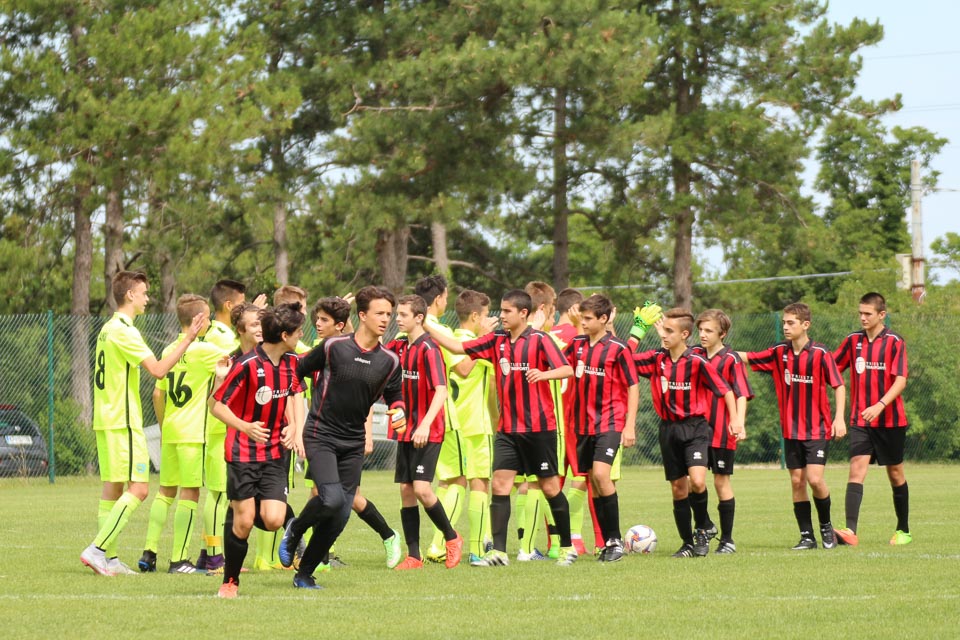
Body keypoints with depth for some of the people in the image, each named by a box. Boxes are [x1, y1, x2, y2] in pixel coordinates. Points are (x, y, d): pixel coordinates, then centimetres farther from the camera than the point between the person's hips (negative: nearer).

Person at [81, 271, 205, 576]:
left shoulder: (108, 329, 16)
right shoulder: (124, 331, -15)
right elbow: (158, 369, -21)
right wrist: (188, 339, -19)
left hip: (106, 420, 10)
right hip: (123, 421, -10)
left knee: (113, 487, 10)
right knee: (138, 488, -11)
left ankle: (108, 558, 9)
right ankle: (97, 549, -15)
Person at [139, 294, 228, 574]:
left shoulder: (170, 350, 10)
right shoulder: (203, 350, -11)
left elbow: (158, 394, 13)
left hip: (169, 432, 7)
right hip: (193, 433, -7)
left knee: (166, 490, 13)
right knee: (190, 493, -3)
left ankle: (149, 551, 10)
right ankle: (179, 559, -4)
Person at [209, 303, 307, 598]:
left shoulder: (291, 362, 3)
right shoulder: (247, 365, -16)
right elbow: (217, 404, -13)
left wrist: (295, 428, 4)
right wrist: (245, 427, -29)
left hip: (275, 453, 5)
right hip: (243, 452, -5)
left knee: (273, 520, -11)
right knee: (243, 521, -7)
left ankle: (237, 511, 23)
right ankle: (230, 581, 12)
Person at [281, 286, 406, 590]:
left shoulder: (390, 361, 2)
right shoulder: (333, 347, -7)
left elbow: (394, 396, 15)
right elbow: (298, 371, 5)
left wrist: (399, 411, -8)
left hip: (353, 442, 4)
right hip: (320, 435, -4)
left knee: (341, 516, 0)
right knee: (332, 498, -23)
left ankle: (305, 573, 15)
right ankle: (295, 531, 8)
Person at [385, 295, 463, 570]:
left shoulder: (428, 349, -14)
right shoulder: (399, 347, 8)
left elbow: (441, 391, -22)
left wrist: (425, 425, -32)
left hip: (428, 432, -7)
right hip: (405, 431, 7)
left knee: (421, 488, -15)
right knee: (405, 490, 4)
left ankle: (452, 537, 6)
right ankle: (413, 556, 8)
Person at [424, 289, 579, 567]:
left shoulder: (539, 340, -9)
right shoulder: (497, 341, 8)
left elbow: (567, 369, -16)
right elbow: (458, 347, 7)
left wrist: (544, 374, -35)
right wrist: (427, 326, 0)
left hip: (539, 426, -5)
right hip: (507, 428, 5)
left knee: (549, 486, 3)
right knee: (499, 483, -6)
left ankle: (567, 547, 17)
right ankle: (498, 552, -6)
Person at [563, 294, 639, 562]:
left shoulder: (618, 349, -8)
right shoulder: (577, 344, 7)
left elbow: (633, 387, -5)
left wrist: (630, 425, -10)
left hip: (610, 422, -6)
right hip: (583, 423, 6)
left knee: (600, 475, -19)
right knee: (593, 481, 6)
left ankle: (616, 540, -10)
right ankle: (607, 542, 13)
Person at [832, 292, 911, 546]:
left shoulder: (894, 342, -7)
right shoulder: (853, 341, 6)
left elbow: (900, 381, -14)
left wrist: (880, 405, -26)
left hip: (890, 420, -2)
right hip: (860, 420, 2)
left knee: (895, 473, 10)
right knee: (857, 468, -14)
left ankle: (903, 530, 25)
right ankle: (850, 531, -25)